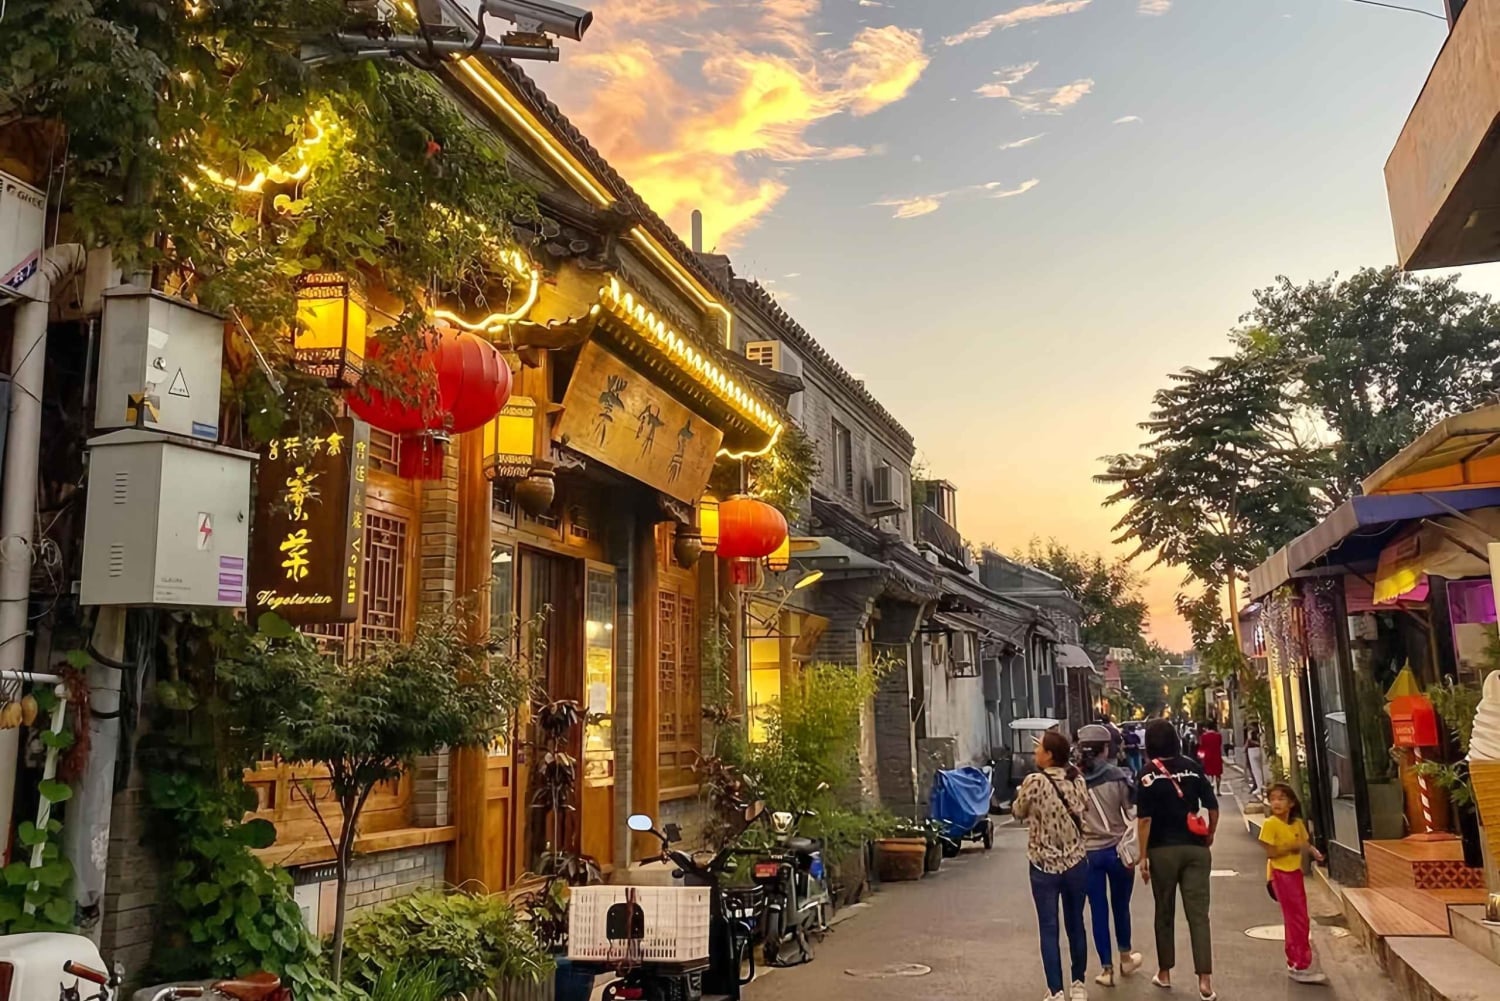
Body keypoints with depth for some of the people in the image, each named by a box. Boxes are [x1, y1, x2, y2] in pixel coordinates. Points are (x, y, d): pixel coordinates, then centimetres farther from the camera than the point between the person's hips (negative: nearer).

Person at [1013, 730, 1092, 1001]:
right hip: (1076, 863, 4)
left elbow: (1017, 813, -1)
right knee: (1076, 925, 16)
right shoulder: (1078, 780, -3)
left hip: (1044, 866, -4)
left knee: (1049, 930, 4)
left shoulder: (1035, 782, -17)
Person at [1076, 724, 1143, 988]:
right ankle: (1125, 958, 37)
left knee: (1098, 910, 10)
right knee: (1121, 906, 19)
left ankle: (1107, 969, 15)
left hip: (1087, 853, 0)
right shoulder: (1118, 776, -9)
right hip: (1118, 850, 0)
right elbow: (1133, 814, -9)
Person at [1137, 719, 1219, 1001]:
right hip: (1195, 848, 2)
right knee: (1198, 914, 1)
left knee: (1165, 913, 12)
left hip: (1163, 850, -2)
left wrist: (1143, 855, -6)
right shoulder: (1193, 767, 2)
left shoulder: (1148, 774, -7)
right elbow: (1213, 807, 1)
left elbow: (1145, 819, -11)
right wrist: (1210, 836, 17)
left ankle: (1164, 973, 24)